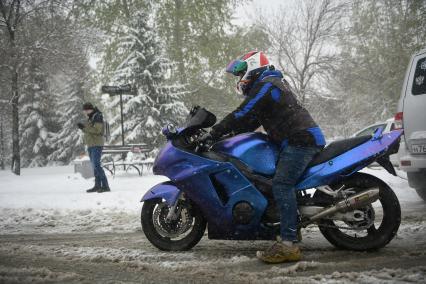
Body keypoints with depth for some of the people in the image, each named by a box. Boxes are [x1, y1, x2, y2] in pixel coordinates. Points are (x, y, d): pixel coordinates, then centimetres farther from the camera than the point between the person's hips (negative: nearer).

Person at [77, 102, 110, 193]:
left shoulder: (97, 117, -10)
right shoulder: (90, 118, 18)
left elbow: (97, 130, -21)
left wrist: (84, 127, -19)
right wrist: (83, 127, 2)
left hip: (96, 145, -10)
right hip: (91, 145, 10)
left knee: (96, 165, -16)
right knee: (94, 166, 11)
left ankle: (105, 186, -17)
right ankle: (97, 186, 17)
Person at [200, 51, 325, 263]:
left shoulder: (265, 85, -8)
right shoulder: (272, 83, 26)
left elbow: (242, 114, -14)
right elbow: (251, 120, 27)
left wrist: (214, 133, -9)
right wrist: (226, 132, 20)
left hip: (301, 139, -11)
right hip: (299, 139, 11)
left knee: (281, 184, -22)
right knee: (283, 184, 17)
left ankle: (288, 244, -31)